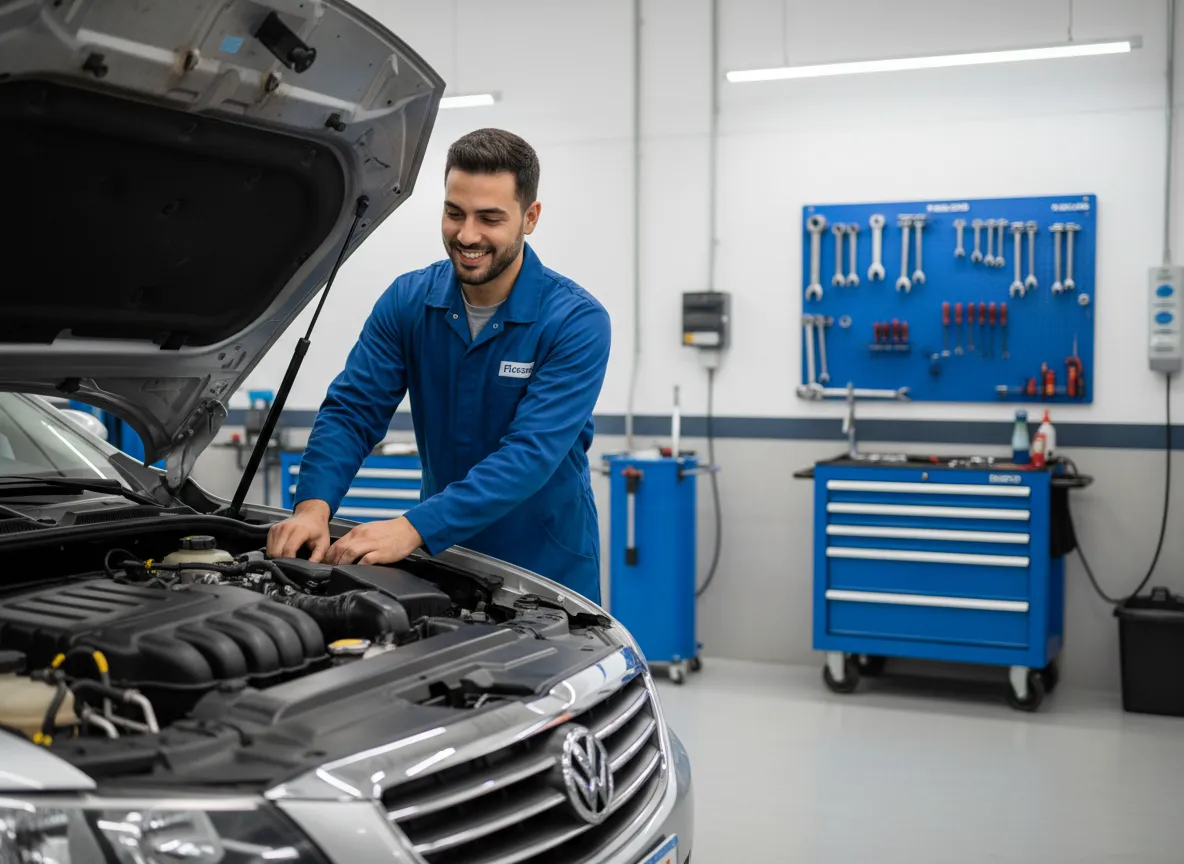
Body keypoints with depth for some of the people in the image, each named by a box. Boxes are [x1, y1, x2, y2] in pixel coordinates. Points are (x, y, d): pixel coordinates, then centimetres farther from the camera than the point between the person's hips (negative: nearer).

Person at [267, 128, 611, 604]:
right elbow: (351, 410, -10)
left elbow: (531, 453, -29)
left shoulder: (578, 322, -20)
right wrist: (313, 506, -30)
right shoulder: (408, 301, -7)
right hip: (443, 554, 3)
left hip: (547, 567, -3)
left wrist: (414, 528, -40)